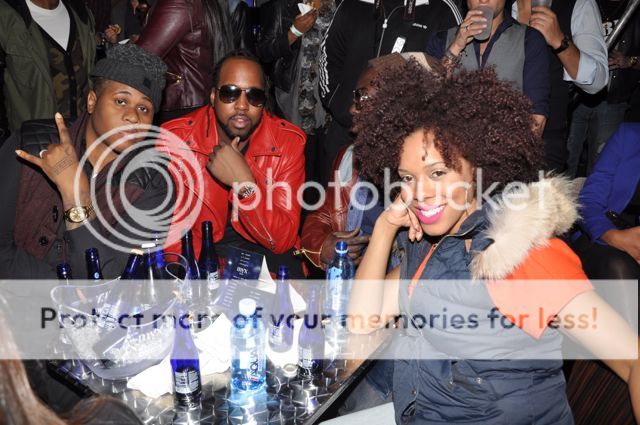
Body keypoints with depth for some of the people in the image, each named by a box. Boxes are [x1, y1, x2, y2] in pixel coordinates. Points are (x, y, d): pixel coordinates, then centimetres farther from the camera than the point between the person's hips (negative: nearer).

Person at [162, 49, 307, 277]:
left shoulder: (289, 141, -10)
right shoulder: (174, 138, -11)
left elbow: (282, 241, -14)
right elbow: (171, 231, -10)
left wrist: (245, 184, -29)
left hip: (261, 249, 1)